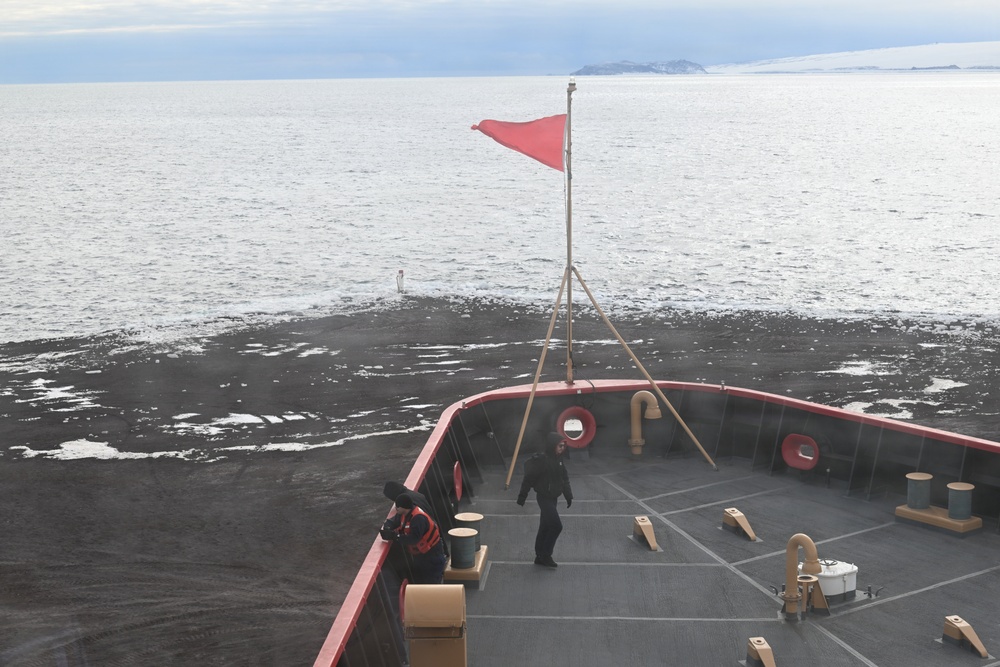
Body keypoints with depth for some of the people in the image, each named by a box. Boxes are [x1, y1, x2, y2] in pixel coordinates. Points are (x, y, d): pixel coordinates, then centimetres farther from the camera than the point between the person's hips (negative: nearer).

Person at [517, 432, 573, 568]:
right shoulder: (541, 459, -18)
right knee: (556, 526, -11)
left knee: (545, 527, 13)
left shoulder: (557, 459, 8)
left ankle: (540, 557, 22)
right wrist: (522, 497, -14)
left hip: (552, 497, 8)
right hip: (544, 497, -8)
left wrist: (569, 495, 16)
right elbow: (529, 478, -16)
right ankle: (546, 555, 0)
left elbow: (564, 478, 18)